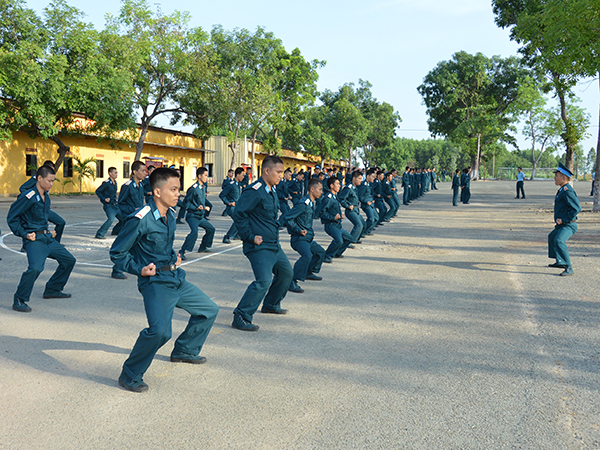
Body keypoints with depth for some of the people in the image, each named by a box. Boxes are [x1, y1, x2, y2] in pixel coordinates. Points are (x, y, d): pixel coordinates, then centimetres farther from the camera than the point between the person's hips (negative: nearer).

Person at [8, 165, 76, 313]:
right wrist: (24, 234, -14)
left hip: (47, 238, 9)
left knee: (69, 260, 13)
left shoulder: (46, 196, 12)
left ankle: (52, 290, 25)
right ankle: (19, 300, -11)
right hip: (34, 239, -9)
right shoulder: (28, 196, -14)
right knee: (35, 267, -28)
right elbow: (12, 218, -10)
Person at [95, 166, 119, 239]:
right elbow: (97, 191, -12)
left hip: (115, 205, 8)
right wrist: (104, 199, -18)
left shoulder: (115, 182, 12)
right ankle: (99, 234, -15)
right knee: (111, 219, -24)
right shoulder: (106, 183, -13)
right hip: (108, 205, -8)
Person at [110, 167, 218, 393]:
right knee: (160, 330, -28)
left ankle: (184, 350, 37)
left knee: (209, 310, 17)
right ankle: (130, 376, -4)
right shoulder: (141, 219, -18)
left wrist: (174, 257, 11)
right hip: (156, 282, -9)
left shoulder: (170, 214, 8)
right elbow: (117, 252, -10)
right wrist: (139, 270, -19)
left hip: (176, 279, 9)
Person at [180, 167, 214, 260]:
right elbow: (186, 202, -14)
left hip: (200, 216, 9)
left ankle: (202, 247, 32)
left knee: (211, 229, 19)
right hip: (192, 216, -9)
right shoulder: (193, 188, -17)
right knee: (194, 232, -29)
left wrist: (206, 207, 12)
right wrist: (196, 208, -23)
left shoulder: (202, 188, 9)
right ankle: (182, 252, -24)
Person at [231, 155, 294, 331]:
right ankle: (241, 318, -10)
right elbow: (238, 214, -22)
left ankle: (271, 304, 39)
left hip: (274, 244, 10)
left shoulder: (272, 190, 13)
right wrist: (250, 236, -19)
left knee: (286, 273, 21)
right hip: (260, 246, -10)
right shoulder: (254, 191, -17)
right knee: (263, 281, -19)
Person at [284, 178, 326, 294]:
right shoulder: (303, 204, -19)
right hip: (299, 238, -10)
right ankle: (292, 282, -27)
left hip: (308, 237, 10)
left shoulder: (313, 203, 12)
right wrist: (298, 231, -21)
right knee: (307, 255, -31)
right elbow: (288, 217, -20)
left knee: (321, 252, 23)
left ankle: (309, 272, 38)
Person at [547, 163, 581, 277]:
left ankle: (569, 268, -30)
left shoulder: (567, 191, -20)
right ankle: (560, 262, 45)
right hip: (562, 225, 12)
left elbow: (577, 208, -27)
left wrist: (564, 219, -25)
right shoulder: (562, 190, 13)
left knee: (559, 241, -32)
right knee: (552, 237, 30)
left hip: (568, 225, -12)